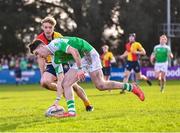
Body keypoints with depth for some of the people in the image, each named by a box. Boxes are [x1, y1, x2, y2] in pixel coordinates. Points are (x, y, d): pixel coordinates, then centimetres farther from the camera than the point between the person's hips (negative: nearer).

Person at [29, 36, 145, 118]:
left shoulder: (56, 44, -16)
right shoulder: (55, 60, 11)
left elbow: (74, 51, -27)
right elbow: (59, 80, 12)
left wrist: (80, 69, -30)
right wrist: (58, 99, 8)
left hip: (89, 55, -9)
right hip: (79, 62, 9)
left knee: (100, 85, -15)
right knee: (65, 84, -5)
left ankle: (131, 87, -2)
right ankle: (71, 111, -10)